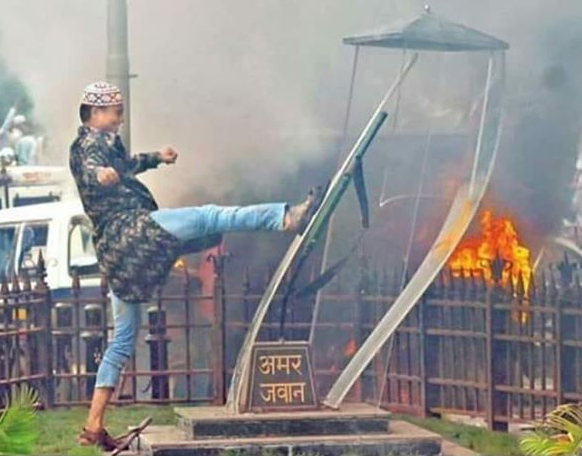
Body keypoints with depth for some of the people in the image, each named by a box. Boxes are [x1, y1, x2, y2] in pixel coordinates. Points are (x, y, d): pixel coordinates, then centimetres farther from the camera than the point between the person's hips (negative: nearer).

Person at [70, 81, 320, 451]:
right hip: (131, 228, -10)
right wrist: (102, 175, -52)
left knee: (124, 339, 11)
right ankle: (287, 217, -34)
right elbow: (91, 170, -30)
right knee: (210, 218, -17)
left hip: (115, 251, 10)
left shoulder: (97, 144, 26)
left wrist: (155, 158, 58)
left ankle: (94, 426, 9)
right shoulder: (92, 144, -4)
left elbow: (125, 165, 48)